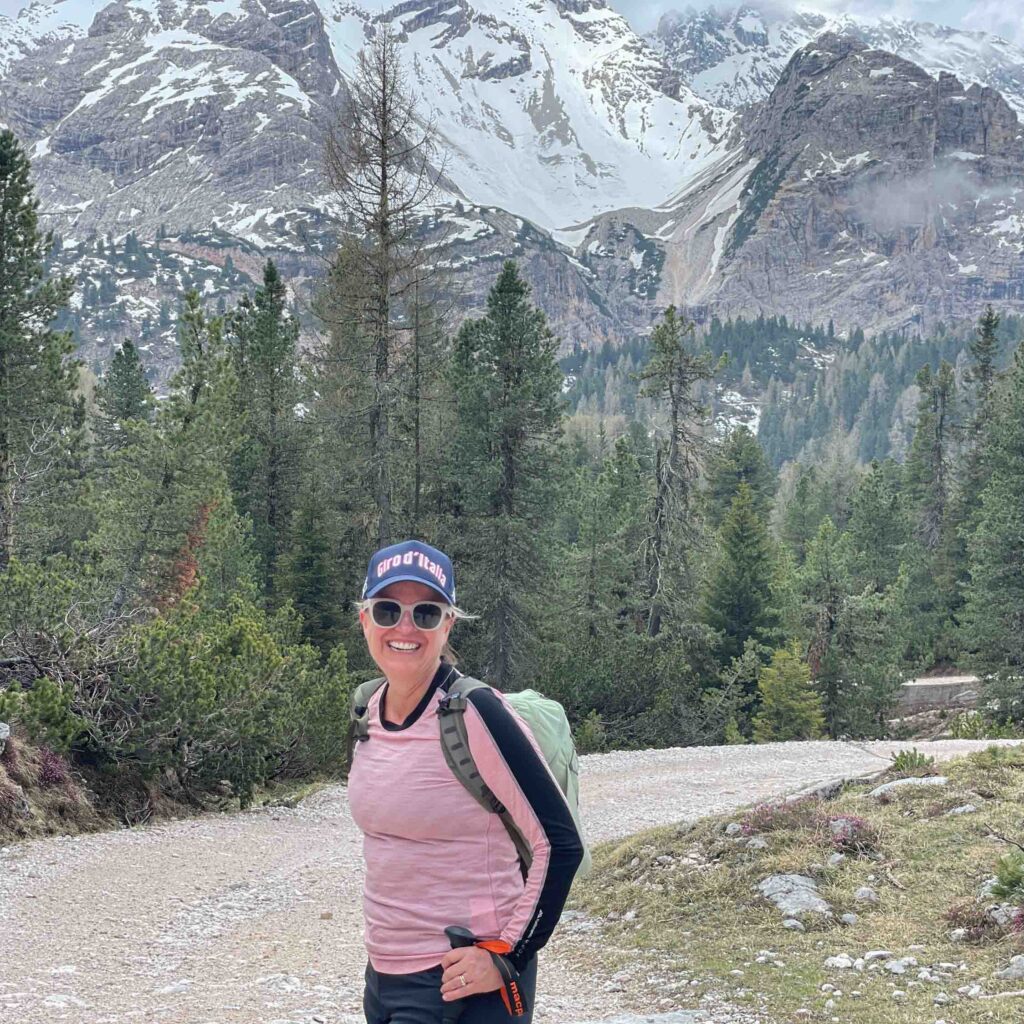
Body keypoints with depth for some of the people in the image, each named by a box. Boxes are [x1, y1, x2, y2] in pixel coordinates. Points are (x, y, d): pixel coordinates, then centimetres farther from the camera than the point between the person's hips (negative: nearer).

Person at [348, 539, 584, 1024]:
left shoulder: (477, 714, -16)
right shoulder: (371, 708, 3)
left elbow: (558, 843, -14)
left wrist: (507, 957, -14)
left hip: (462, 982, -6)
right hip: (383, 973, 6)